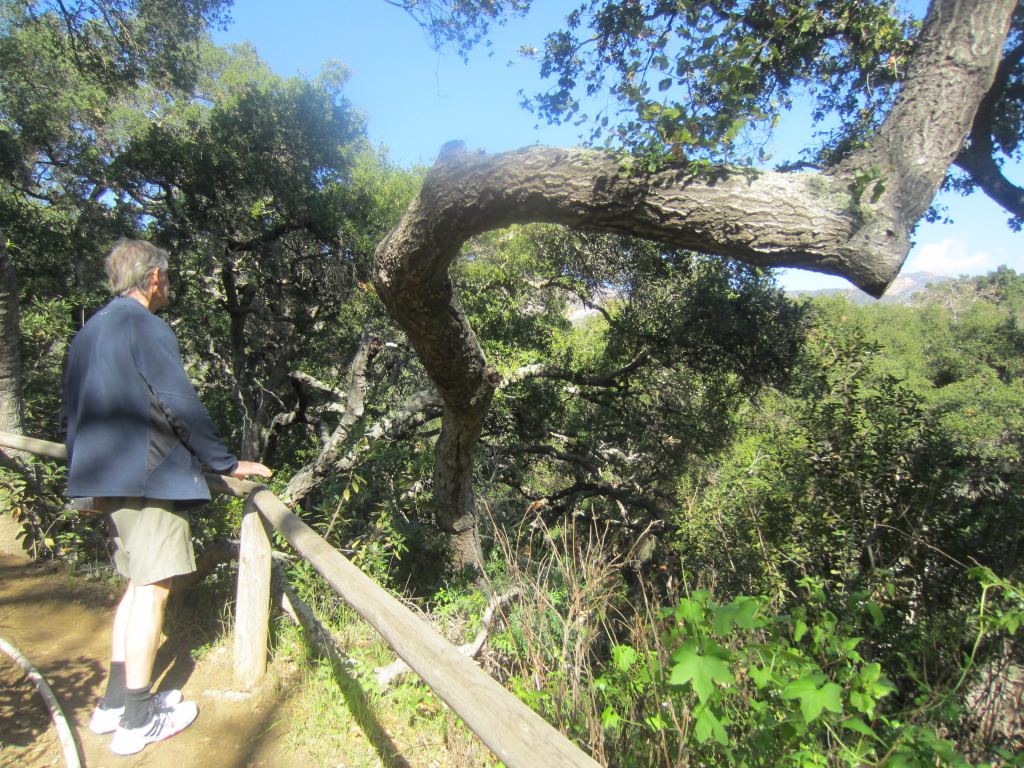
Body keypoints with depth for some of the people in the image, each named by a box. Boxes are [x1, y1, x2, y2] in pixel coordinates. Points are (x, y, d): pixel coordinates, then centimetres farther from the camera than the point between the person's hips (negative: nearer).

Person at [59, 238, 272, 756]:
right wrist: (225, 464, -9)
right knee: (153, 588, -2)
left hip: (107, 479, 9)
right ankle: (138, 721, 8)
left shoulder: (88, 332, 18)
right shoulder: (146, 327, -10)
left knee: (138, 585, 17)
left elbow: (70, 415, 20)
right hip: (148, 475, -9)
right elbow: (182, 405, -16)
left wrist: (90, 475, 27)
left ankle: (114, 703, 25)